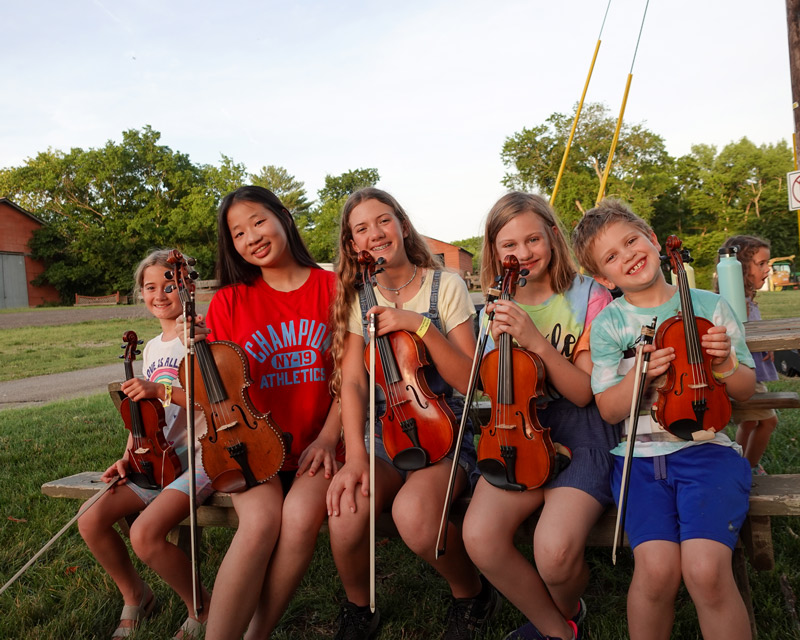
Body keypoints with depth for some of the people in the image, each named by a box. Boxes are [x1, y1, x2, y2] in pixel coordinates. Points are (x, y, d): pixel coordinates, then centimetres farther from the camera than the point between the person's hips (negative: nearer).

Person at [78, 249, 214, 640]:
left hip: (201, 455, -8)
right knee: (91, 521, -6)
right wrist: (128, 457, 7)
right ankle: (135, 596, 20)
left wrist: (161, 390, -23)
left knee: (144, 533, -25)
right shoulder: (152, 348, 15)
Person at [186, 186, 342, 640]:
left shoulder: (332, 287, 2)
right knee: (261, 520, -27)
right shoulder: (229, 301, 4)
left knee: (301, 516, -27)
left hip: (316, 443, 0)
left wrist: (328, 436, -9)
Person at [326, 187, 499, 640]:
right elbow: (352, 381, -4)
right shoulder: (358, 298, 6)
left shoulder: (446, 285, -1)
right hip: (385, 435, 2)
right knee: (347, 510, -28)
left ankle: (472, 594, 2)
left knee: (414, 511, -33)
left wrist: (420, 325, -19)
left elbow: (471, 380, -6)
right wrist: (355, 456, -19)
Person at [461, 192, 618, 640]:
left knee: (555, 549, -27)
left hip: (582, 437, -3)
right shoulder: (501, 306, 9)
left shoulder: (588, 296, -3)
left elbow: (584, 392, -8)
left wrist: (536, 340, -21)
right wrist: (498, 343, -10)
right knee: (481, 536, -23)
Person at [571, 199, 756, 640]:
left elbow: (745, 391, 12)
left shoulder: (709, 306, 6)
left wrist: (725, 365, -9)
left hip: (705, 447, 0)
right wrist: (640, 375, -15)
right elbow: (609, 410, 3)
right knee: (657, 568, -22)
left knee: (705, 569, -24)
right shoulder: (609, 323, 5)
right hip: (640, 456, 0)